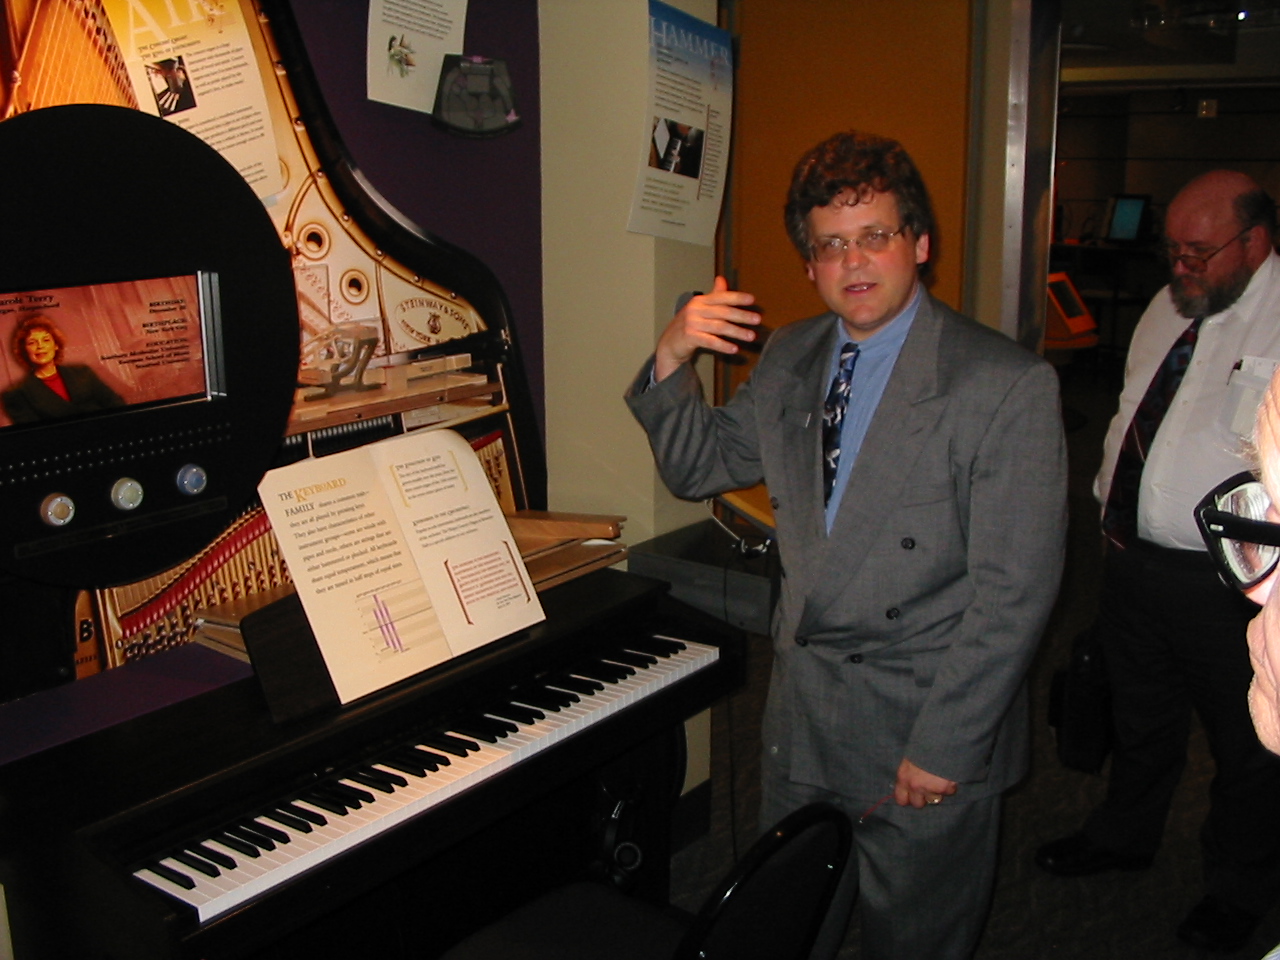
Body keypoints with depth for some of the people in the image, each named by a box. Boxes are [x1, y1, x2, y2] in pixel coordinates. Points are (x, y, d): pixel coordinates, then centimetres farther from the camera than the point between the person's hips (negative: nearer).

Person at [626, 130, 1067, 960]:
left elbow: (1015, 589, -18)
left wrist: (943, 745, -17)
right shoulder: (793, 358, 5)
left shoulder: (1007, 385, -17)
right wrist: (672, 361, -7)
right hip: (802, 714, 6)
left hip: (927, 728, -5)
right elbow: (699, 467, 11)